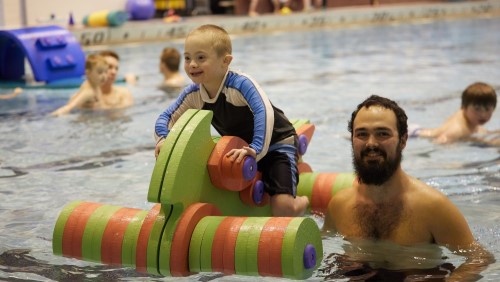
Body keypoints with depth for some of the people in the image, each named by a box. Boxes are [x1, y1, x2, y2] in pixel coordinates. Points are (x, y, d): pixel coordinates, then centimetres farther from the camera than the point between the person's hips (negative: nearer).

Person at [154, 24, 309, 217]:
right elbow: (166, 118, -1)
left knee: (282, 207, -22)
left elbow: (264, 113, -43)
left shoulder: (241, 84, -29)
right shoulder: (193, 94, -9)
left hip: (277, 144, -7)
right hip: (243, 148, 7)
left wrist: (256, 149, -53)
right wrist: (163, 139, -23)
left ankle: (304, 201, 13)